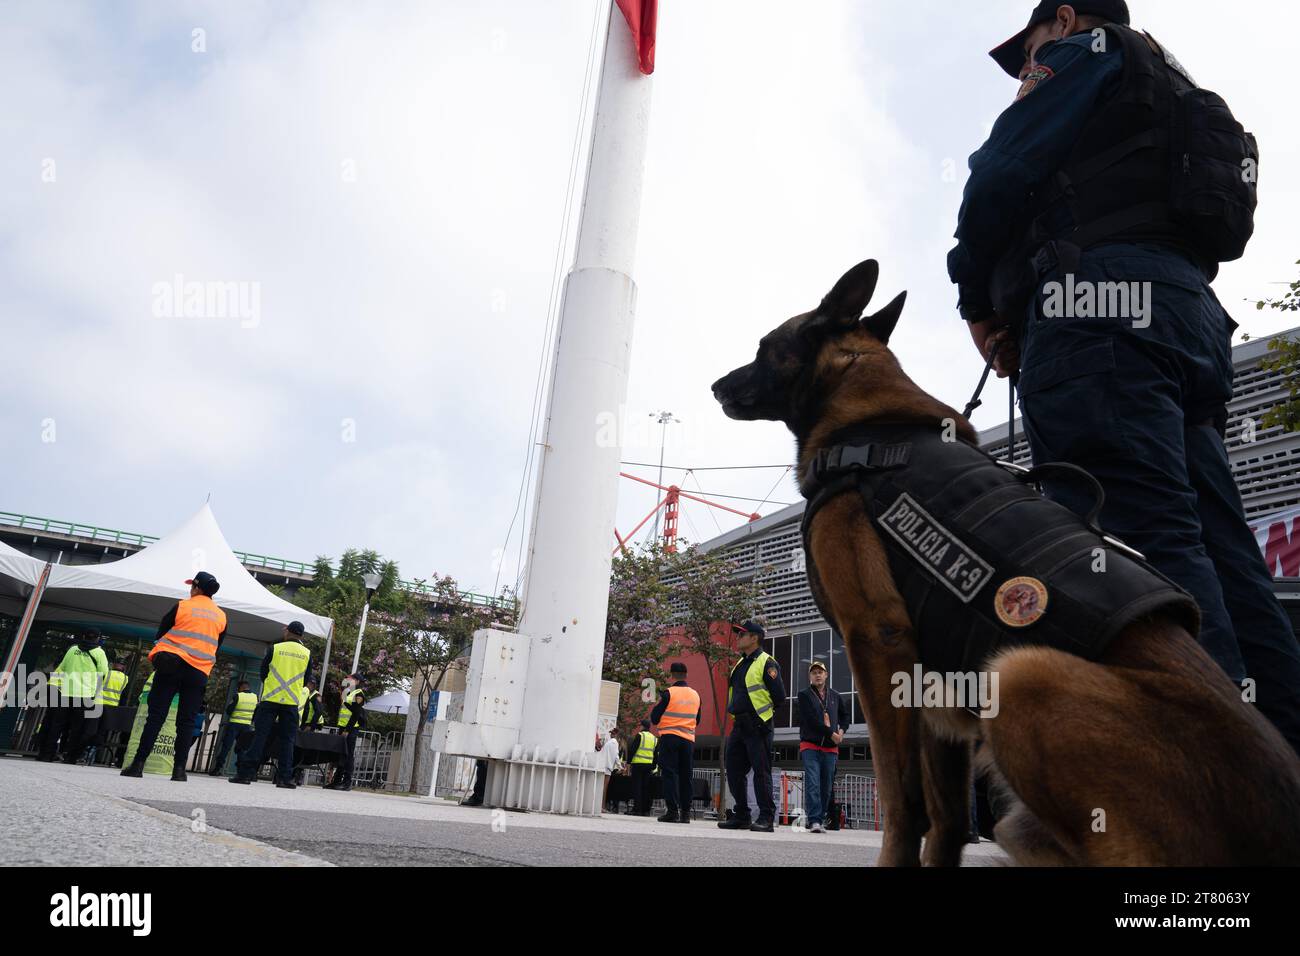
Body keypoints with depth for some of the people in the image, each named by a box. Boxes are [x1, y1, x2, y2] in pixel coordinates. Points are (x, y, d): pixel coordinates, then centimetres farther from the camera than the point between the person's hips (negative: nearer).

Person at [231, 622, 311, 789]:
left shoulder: (274, 648, 1)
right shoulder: (307, 653, 3)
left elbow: (263, 672, 9)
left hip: (269, 699, -1)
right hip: (291, 702, 1)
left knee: (259, 736, 3)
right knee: (287, 740, 5)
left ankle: (245, 773, -1)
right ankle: (285, 777, 2)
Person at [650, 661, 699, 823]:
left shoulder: (668, 693, -7)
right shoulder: (695, 695, 9)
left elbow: (654, 719, -3)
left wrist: (659, 702, 13)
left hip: (669, 738, -5)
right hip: (689, 740, 5)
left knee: (670, 774, -2)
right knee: (686, 775, 10)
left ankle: (672, 811, -7)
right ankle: (685, 812, 11)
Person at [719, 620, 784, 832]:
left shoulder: (766, 662, -9)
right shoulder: (740, 664, 18)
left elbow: (779, 695, -12)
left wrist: (762, 710, -1)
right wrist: (736, 712, 13)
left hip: (757, 726, -9)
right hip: (739, 726, 9)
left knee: (761, 771, -5)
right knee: (734, 771, 10)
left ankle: (766, 818, 4)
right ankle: (741, 816, 21)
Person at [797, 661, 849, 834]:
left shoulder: (835, 695, 14)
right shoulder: (804, 695, 1)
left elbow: (845, 713, 29)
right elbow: (812, 720, -10)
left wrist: (842, 730, 10)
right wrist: (832, 734, -11)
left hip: (830, 748, 4)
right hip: (810, 746, -4)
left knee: (827, 787, 5)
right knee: (812, 784, -13)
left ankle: (815, 819, 15)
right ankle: (814, 821, -14)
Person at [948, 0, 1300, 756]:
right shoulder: (1176, 100, 41)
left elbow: (1004, 172, -2)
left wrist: (978, 298, 10)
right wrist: (1021, 321, 18)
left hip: (1100, 303, -9)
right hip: (1191, 314, 9)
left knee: (1142, 543, -20)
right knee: (1216, 552, 1)